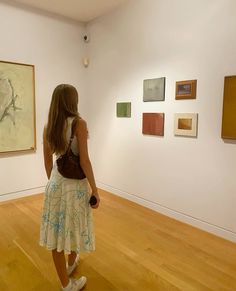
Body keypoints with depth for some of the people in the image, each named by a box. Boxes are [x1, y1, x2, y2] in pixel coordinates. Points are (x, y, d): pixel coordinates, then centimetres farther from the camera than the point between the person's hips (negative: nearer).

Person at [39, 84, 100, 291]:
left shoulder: (48, 126, 2)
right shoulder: (79, 123, -15)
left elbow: (48, 160, 9)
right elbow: (84, 161, -17)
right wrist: (94, 189, -10)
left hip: (56, 182, 5)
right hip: (75, 183, -5)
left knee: (56, 232, 12)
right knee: (74, 227, 19)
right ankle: (71, 263, 46)